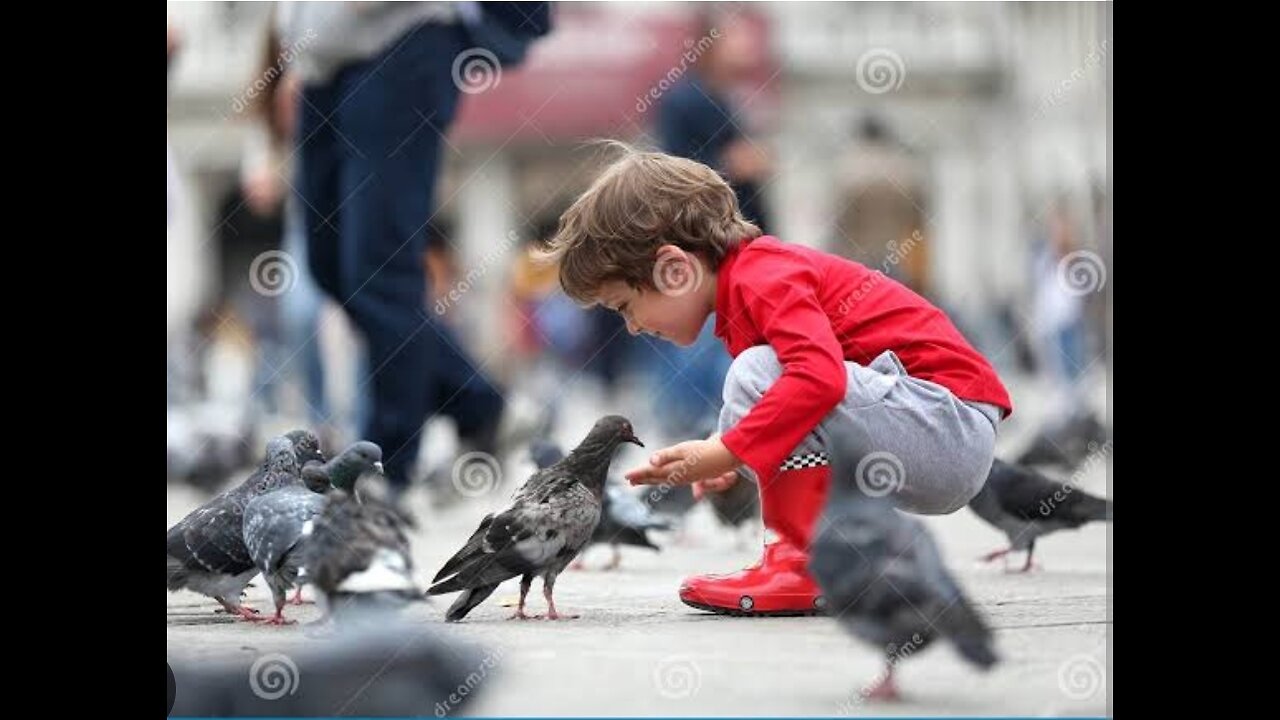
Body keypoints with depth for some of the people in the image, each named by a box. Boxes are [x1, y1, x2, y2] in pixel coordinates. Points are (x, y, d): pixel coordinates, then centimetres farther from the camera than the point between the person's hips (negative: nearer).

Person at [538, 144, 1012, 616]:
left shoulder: (764, 276, -15)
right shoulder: (759, 271, 15)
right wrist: (728, 456, 10)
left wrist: (726, 453, -26)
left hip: (955, 426, -10)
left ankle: (806, 565, -19)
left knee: (759, 373, -22)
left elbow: (820, 377, -33)